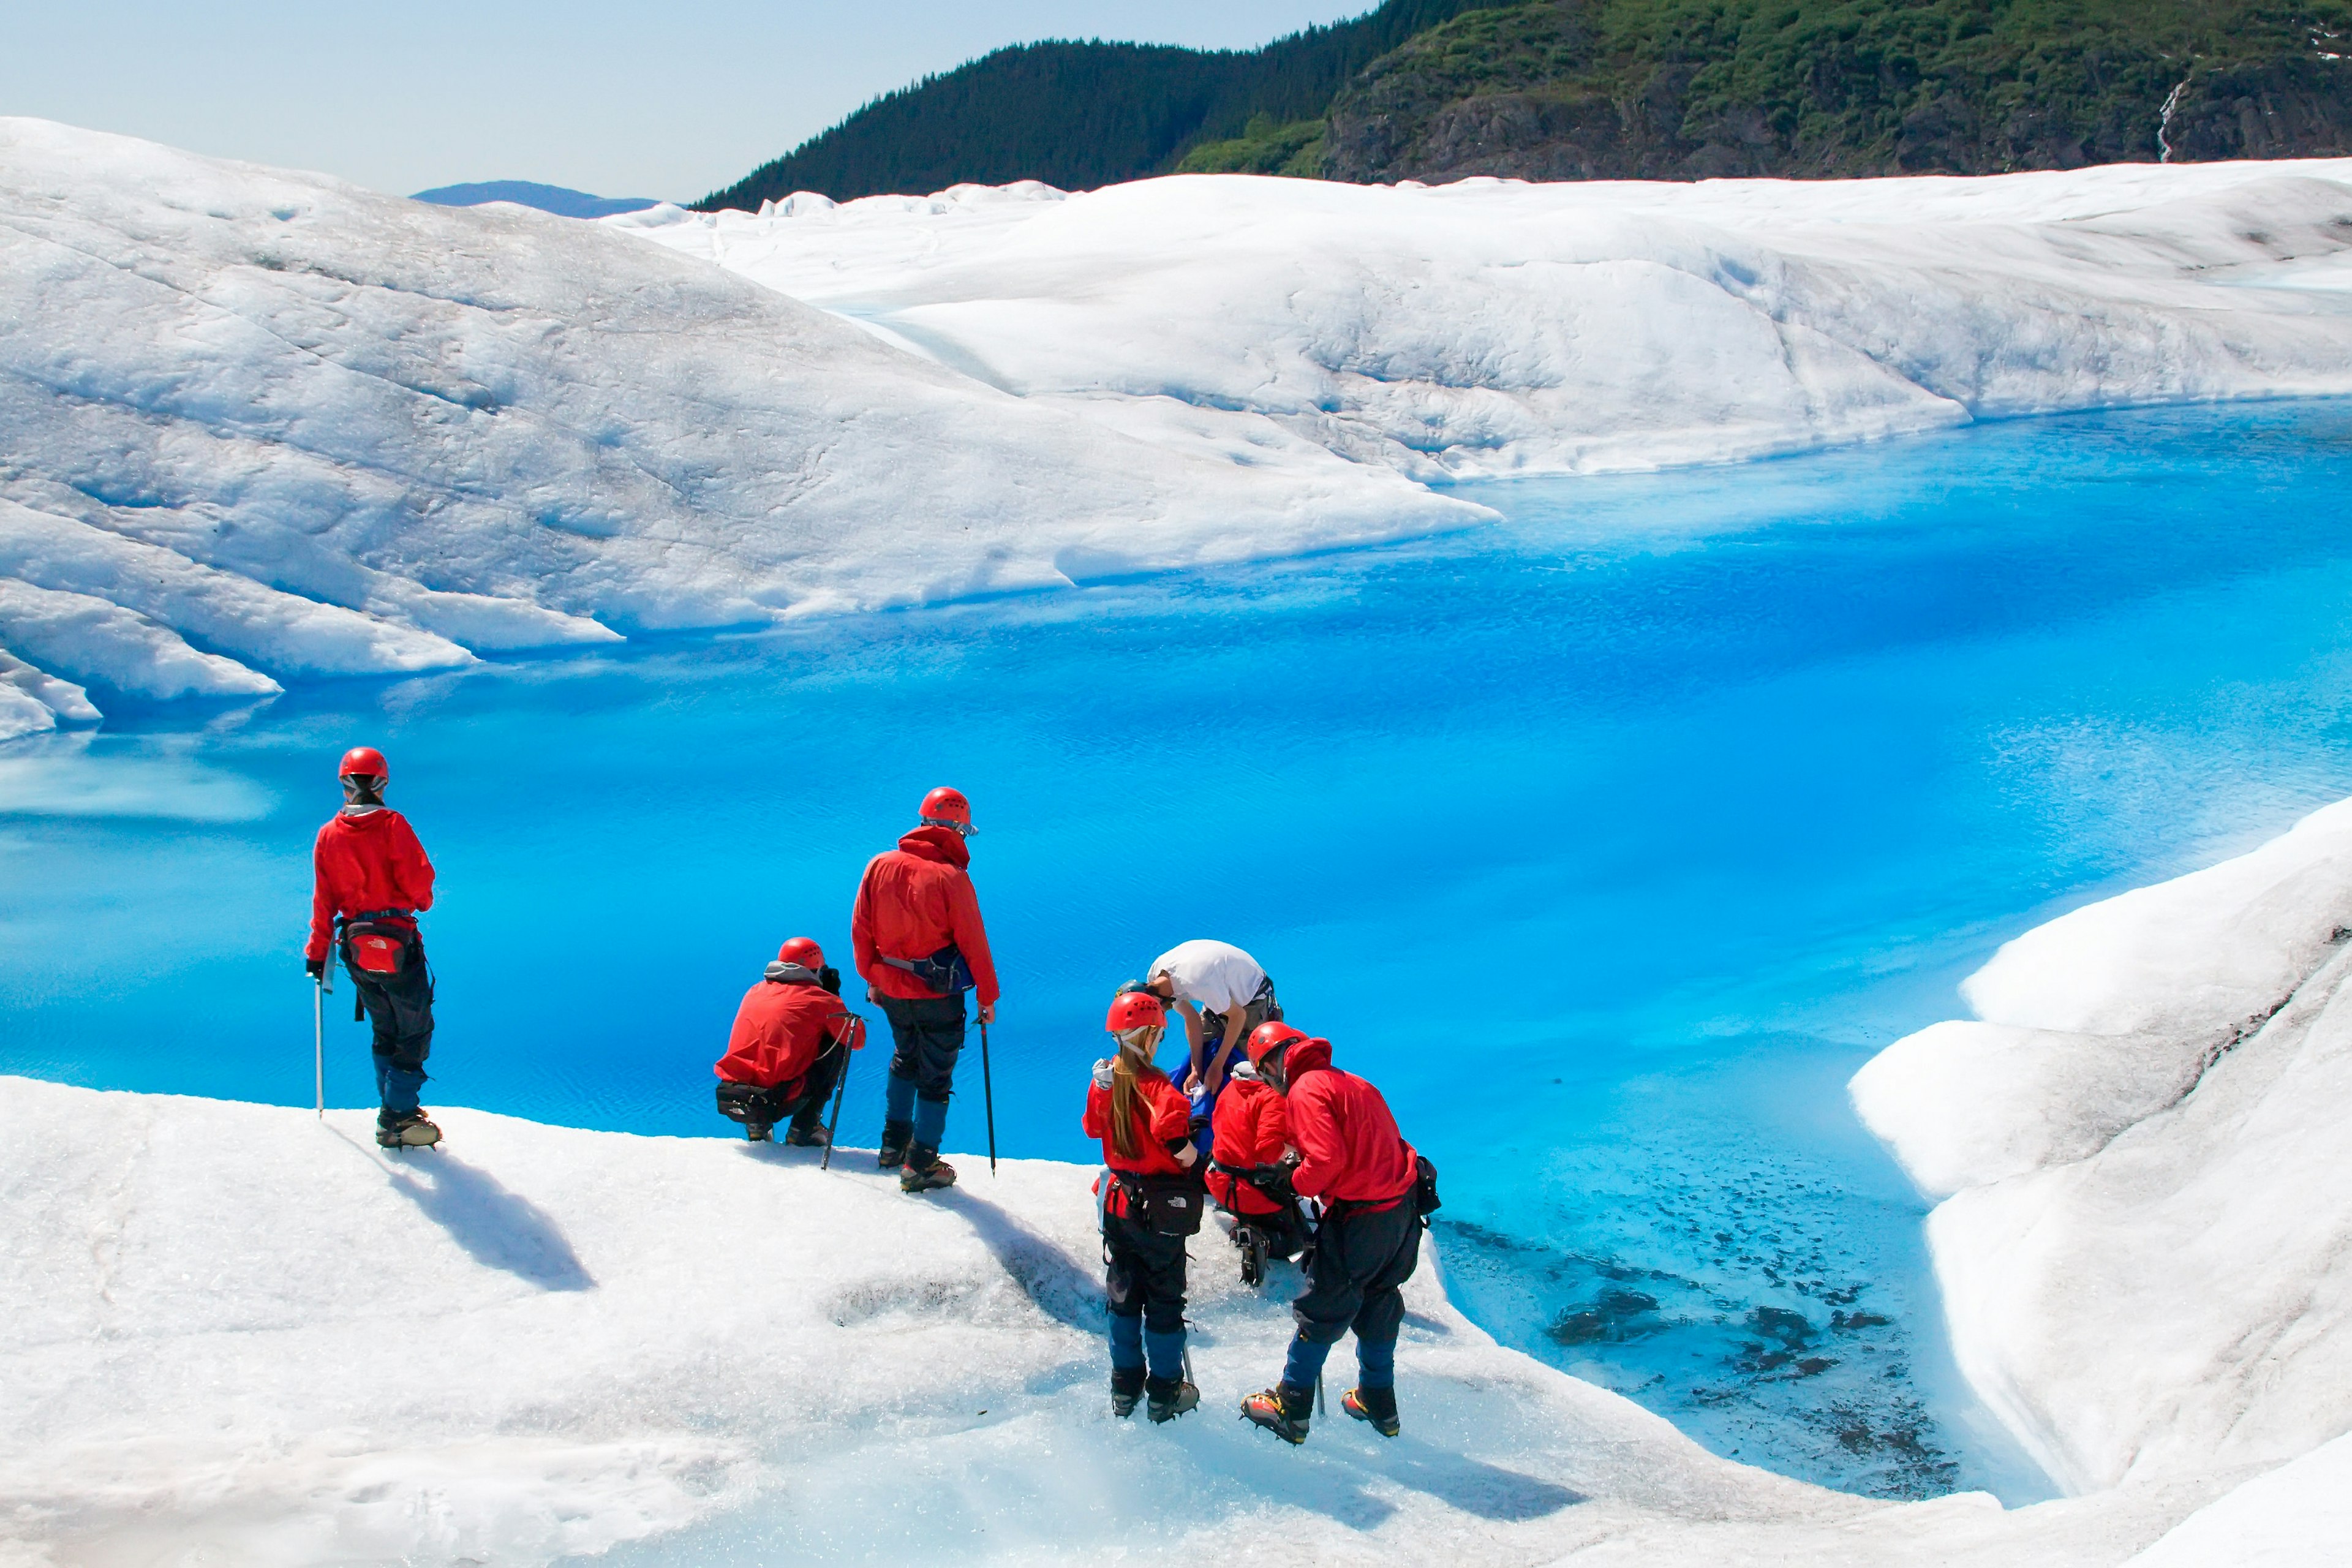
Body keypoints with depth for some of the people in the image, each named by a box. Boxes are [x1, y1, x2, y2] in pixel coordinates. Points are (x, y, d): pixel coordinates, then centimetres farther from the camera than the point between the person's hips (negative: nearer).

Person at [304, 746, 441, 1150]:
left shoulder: (328, 835, 3)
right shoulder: (392, 825, -11)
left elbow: (323, 901, 6)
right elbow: (417, 881, -12)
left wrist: (317, 953, 13)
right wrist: (422, 901, 11)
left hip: (355, 949, 5)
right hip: (397, 945, -5)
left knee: (385, 1031, 18)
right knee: (416, 1032, 3)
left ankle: (394, 1107, 22)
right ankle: (397, 1118, 0)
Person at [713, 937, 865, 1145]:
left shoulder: (755, 992, 18)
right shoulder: (818, 999, 2)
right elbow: (858, 1039, 14)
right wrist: (834, 998, 25)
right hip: (780, 1102, -6)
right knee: (838, 1045, 14)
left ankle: (757, 1127, 19)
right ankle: (803, 1129, 10)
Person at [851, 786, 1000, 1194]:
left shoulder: (880, 866, -4)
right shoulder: (951, 877, -20)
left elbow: (861, 929, 4)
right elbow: (973, 942, -13)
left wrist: (871, 977, 17)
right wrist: (988, 995, -2)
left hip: (891, 991, 5)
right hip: (938, 996, -5)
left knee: (905, 1060, 28)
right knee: (936, 1076, 8)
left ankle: (894, 1143, 34)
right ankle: (920, 1165, 10)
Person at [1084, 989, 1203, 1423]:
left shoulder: (1104, 1080, -4)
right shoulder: (1154, 1085, -23)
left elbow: (1093, 1126, 11)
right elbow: (1171, 1124, -39)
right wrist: (1188, 1155, -20)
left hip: (1118, 1202, 6)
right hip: (1159, 1208, -6)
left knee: (1124, 1294, 18)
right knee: (1164, 1300, 9)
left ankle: (1124, 1386, 27)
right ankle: (1165, 1393, 19)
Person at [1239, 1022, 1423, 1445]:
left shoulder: (1305, 1091, -13)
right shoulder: (1352, 1082, 14)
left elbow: (1327, 1159, -25)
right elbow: (1379, 1147, 14)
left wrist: (1294, 1183, -8)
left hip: (1359, 1218, -8)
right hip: (1403, 1210, 8)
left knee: (1320, 1312, 6)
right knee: (1377, 1307, 23)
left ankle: (1290, 1411, 17)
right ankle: (1378, 1404, 34)